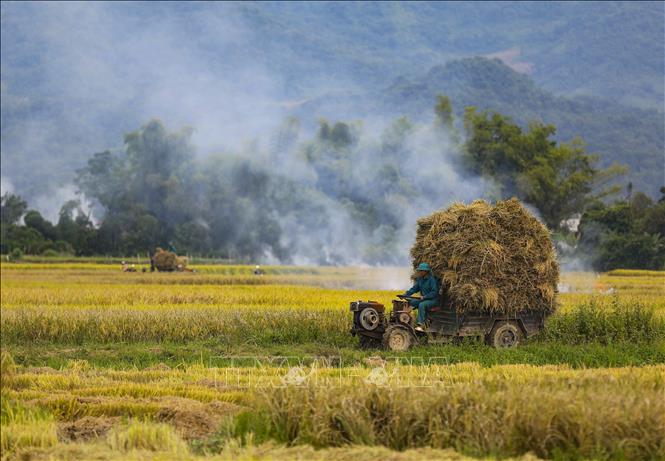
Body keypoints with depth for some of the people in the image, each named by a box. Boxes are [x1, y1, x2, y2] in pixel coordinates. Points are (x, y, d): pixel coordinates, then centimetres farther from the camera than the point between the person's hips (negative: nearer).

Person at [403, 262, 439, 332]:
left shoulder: (432, 279, -14)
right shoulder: (420, 279, 10)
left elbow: (434, 292, -18)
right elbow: (415, 288, 12)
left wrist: (425, 297, -28)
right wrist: (406, 294, -3)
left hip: (432, 300, -8)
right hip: (423, 299, 8)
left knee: (421, 305, -36)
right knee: (410, 302, -13)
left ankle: (420, 325, -42)